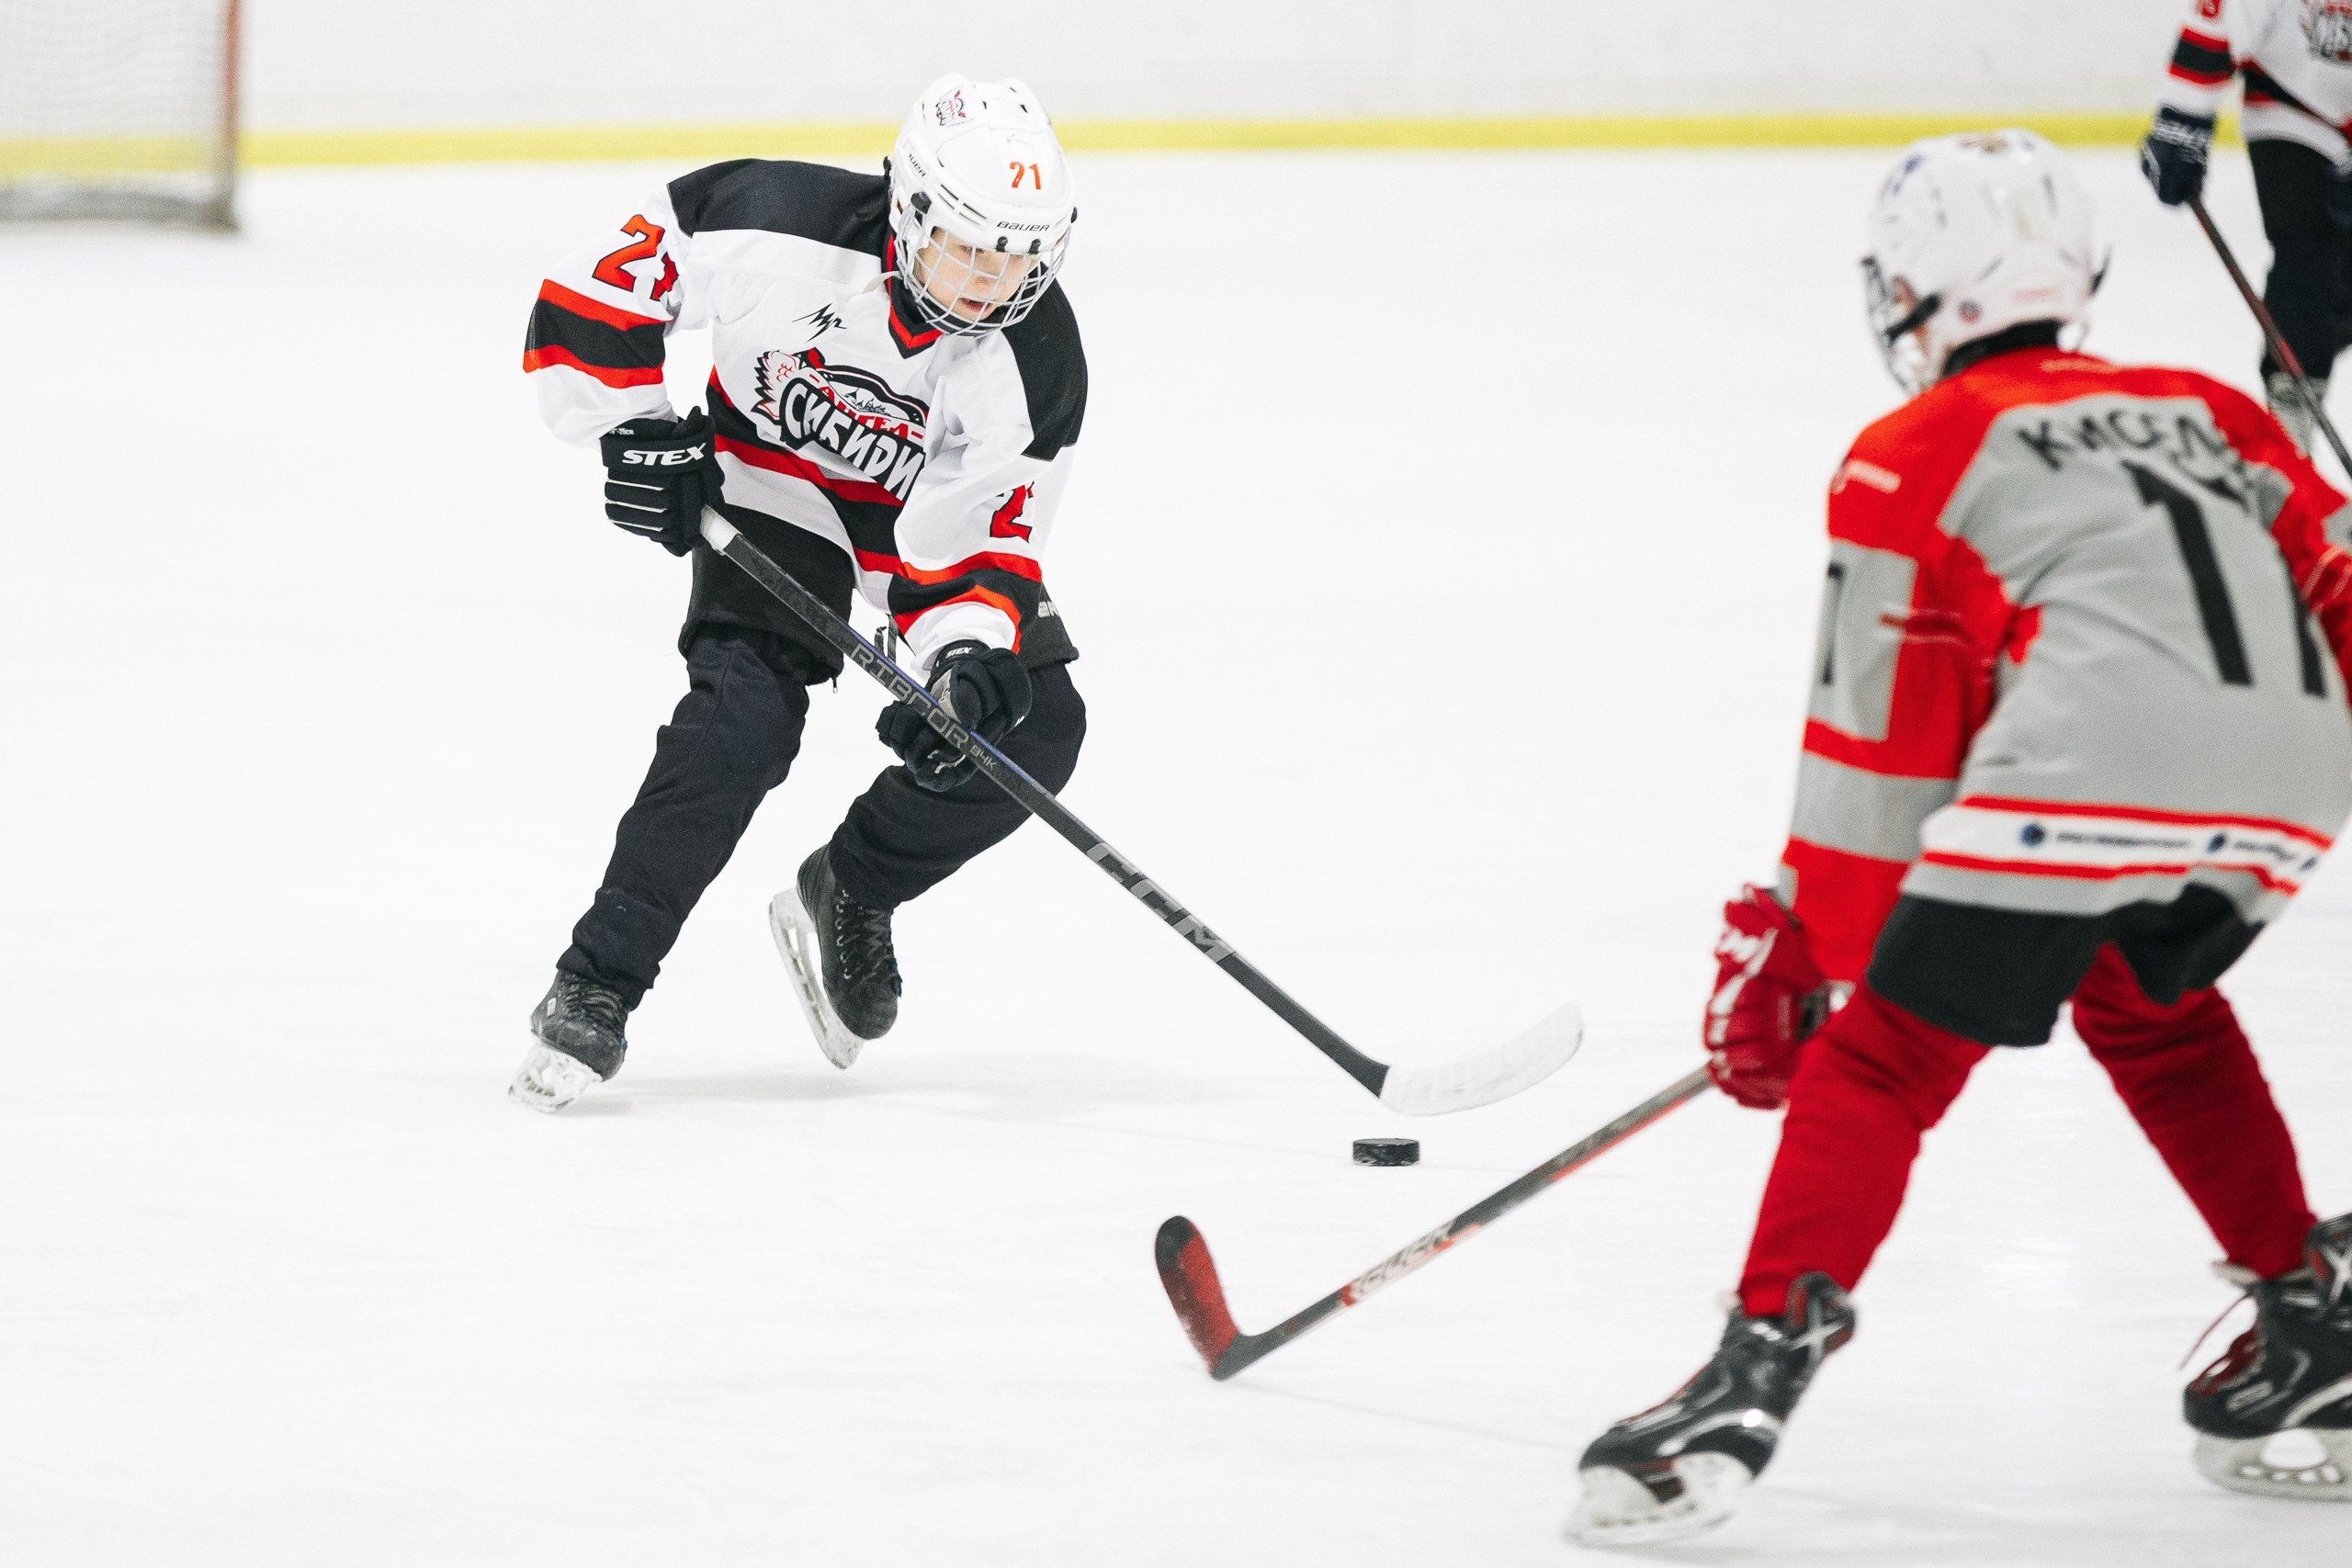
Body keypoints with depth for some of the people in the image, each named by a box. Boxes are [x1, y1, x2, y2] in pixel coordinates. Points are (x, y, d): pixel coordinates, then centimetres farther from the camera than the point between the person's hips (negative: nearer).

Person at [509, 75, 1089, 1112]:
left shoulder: (1035, 371, -25)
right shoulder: (778, 229, -32)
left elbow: (979, 535, -22)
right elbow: (605, 279, -19)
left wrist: (968, 653, -40)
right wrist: (632, 428, -22)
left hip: (929, 510, 3)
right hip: (773, 487, -3)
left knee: (1031, 728, -11)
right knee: (746, 707, -26)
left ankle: (846, 893, 15)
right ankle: (597, 987, -20)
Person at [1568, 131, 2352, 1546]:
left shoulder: (1915, 459, 14)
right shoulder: (2212, 416, 30)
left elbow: (1879, 739, 12)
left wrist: (1813, 947, 19)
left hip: (2080, 782, -6)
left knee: (1883, 1059, 0)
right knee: (2152, 1007, 33)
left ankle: (1754, 1379, -12)